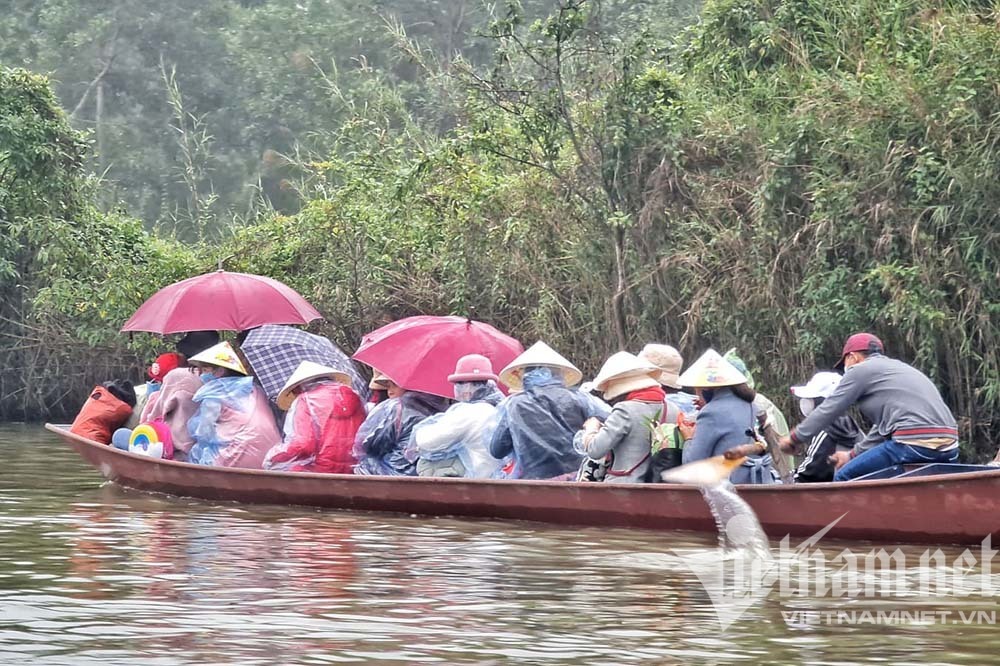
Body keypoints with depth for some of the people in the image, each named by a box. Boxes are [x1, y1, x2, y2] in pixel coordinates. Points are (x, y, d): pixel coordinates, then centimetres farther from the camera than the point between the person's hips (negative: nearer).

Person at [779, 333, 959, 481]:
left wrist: (794, 438, 21)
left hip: (914, 444, -9)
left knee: (844, 478, 0)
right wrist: (853, 455, 41)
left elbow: (827, 411, 9)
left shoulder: (860, 370, 6)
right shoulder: (897, 367, 31)